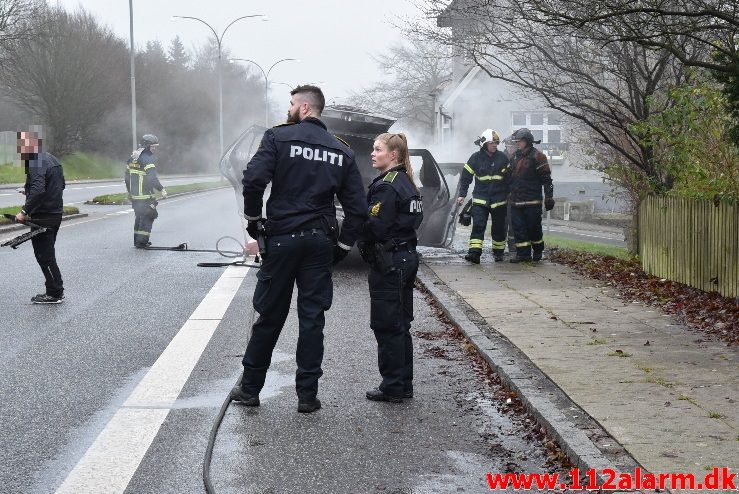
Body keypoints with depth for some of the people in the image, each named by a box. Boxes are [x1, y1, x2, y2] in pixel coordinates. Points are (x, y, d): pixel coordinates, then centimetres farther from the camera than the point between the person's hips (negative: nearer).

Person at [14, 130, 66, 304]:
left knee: (44, 256, -2)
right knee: (48, 255, 17)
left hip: (42, 218, -10)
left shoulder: (36, 164, -19)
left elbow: (38, 190, -32)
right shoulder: (51, 158, 12)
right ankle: (55, 291, 21)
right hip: (55, 214, 10)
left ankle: (55, 293, 2)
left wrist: (25, 212, -29)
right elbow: (62, 184, 22)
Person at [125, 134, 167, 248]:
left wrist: (130, 191, 28)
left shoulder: (133, 157, 13)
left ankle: (137, 240, 24)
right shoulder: (148, 159, -14)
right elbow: (152, 177, -26)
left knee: (139, 216, 19)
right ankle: (142, 242, -6)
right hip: (145, 195, -9)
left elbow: (127, 176, 19)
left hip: (134, 195, 9)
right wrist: (162, 189, -28)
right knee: (148, 217, -2)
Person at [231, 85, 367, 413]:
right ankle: (307, 395, 9)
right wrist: (343, 245, 10)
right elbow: (356, 206, 3)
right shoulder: (342, 152, 7)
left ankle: (250, 388, 18)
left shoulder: (279, 137, -5)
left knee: (270, 315, 7)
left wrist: (253, 220, -4)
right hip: (320, 242, 3)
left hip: (282, 238, -2)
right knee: (312, 318, 7)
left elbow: (254, 179, -18)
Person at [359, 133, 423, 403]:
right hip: (407, 257, 10)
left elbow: (374, 227, -23)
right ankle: (404, 384, 21)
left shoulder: (386, 186, -17)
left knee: (386, 326, -2)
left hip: (388, 263, -10)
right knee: (400, 325, 15)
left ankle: (392, 387, 3)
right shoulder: (407, 183, 12)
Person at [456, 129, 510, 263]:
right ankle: (474, 252, -19)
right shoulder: (476, 158, -2)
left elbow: (509, 177, 10)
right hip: (480, 199, -1)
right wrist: (462, 194, -4)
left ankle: (498, 252, 24)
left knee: (498, 227, 9)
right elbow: (465, 176, 2)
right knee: (478, 225, -12)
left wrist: (508, 193, 10)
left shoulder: (502, 158, 1)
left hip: (499, 200, 1)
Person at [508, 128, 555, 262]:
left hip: (532, 201, -6)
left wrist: (549, 197, -14)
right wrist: (510, 194, 22)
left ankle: (538, 251, 21)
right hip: (516, 201, 6)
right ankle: (523, 253, 5)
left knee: (534, 227, 3)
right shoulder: (515, 157, 15)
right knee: (518, 228, 1)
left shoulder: (537, 156, -6)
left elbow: (546, 178, -9)